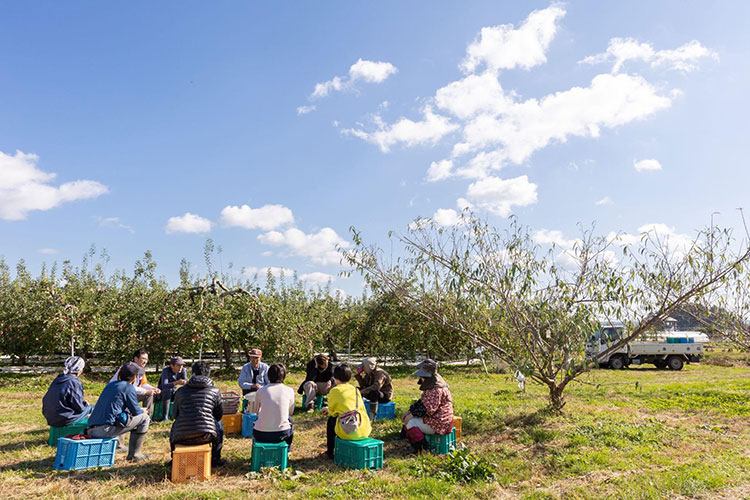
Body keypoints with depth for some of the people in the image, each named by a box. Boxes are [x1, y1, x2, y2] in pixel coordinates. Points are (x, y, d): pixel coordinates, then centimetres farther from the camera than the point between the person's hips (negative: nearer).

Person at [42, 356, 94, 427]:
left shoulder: (56, 380, 6)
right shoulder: (74, 383, -19)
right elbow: (79, 407, -17)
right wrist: (86, 405, 6)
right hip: (65, 420, -9)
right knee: (92, 409, 6)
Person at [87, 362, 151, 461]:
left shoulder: (111, 384, 17)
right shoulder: (129, 387, -7)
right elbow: (136, 411, -3)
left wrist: (140, 411, 33)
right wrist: (143, 411, 21)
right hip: (107, 429, -9)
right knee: (144, 418, -1)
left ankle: (117, 444, 30)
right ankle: (134, 454, 2)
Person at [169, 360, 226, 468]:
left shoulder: (181, 391, 8)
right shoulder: (215, 391, 4)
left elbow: (175, 415, 19)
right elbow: (219, 415, 14)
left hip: (181, 437, 2)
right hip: (205, 436, -2)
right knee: (219, 425, 31)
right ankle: (215, 459, 33)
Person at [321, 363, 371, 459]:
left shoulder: (335, 391, -1)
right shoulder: (356, 390, 15)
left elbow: (332, 412, 5)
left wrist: (328, 409, 32)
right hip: (365, 431, 5)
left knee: (331, 420, 23)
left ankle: (330, 451, 30)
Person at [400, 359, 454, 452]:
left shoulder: (437, 389, -22)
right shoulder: (430, 386, 11)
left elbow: (429, 409, -27)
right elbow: (422, 402, 16)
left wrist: (413, 414, -20)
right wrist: (410, 411, 5)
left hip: (438, 423, -11)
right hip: (431, 418, 11)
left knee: (410, 423, -18)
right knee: (407, 418, 15)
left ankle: (423, 447, -12)